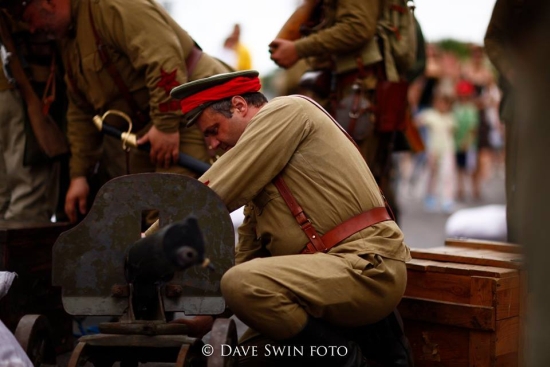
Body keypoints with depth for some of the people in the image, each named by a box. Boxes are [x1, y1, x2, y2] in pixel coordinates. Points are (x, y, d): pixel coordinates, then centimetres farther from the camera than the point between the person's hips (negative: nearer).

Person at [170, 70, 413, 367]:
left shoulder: (287, 111, -6)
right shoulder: (259, 171, 22)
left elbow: (212, 195, -13)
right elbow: (246, 256, 22)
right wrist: (208, 309, 13)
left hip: (367, 267, -10)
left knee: (243, 285, -28)